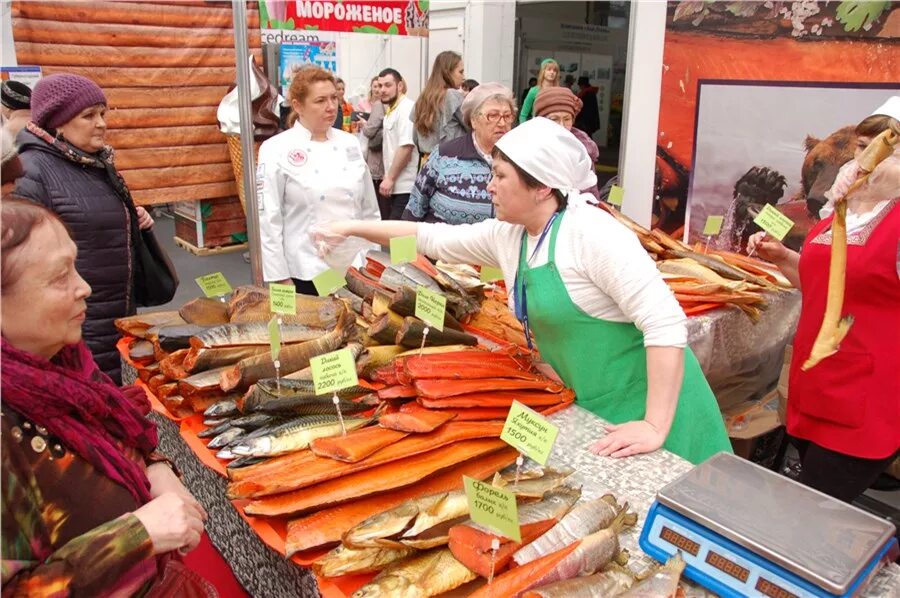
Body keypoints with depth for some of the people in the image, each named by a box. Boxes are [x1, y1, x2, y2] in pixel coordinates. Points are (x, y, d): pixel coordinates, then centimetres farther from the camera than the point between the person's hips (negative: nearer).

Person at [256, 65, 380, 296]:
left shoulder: (350, 144, 6)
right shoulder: (276, 149, -8)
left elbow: (369, 209, 11)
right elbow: (269, 219, -9)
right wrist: (280, 278, -11)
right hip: (307, 272, -4)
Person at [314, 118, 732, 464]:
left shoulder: (591, 233, -23)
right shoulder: (507, 236, 1)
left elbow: (666, 323, -26)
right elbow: (434, 239, 13)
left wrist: (655, 428, -29)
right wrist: (352, 228, 12)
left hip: (649, 405, -7)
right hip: (594, 407, 7)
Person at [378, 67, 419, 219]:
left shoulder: (406, 108, -12)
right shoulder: (392, 110, 18)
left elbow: (406, 146, -21)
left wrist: (390, 178, -17)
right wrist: (388, 176, 16)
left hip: (405, 186, -10)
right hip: (398, 185, 10)